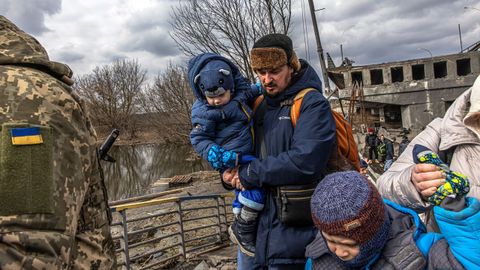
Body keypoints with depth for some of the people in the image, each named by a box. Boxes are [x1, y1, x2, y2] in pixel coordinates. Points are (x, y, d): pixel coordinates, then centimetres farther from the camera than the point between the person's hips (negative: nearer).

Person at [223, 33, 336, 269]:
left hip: (293, 229, -7)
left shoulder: (312, 104, -13)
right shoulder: (261, 105, 10)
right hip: (254, 220, 7)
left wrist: (249, 173, -17)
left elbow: (304, 161, -26)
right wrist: (231, 173, -1)